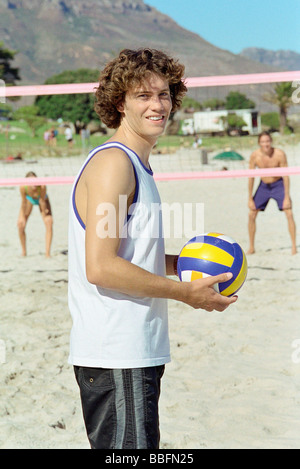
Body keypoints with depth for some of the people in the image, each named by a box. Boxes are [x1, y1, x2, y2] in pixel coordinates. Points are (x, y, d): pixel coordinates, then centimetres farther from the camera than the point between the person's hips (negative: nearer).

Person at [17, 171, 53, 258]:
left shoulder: (42, 187, -42)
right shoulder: (23, 187, -38)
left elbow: (42, 202, -29)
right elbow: (24, 203, -23)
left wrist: (44, 214, -16)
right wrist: (22, 217, -15)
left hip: (41, 199, -1)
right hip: (29, 199, 1)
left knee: (49, 223, -16)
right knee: (20, 224, -8)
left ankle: (47, 253, -11)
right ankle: (24, 251, 12)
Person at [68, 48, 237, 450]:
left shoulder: (135, 165, 17)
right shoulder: (113, 162, -14)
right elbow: (100, 267, -22)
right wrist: (186, 292, -15)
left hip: (136, 352, 10)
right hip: (116, 357, -10)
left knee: (138, 448, 17)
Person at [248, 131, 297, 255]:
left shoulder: (280, 154, -24)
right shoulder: (255, 156, -18)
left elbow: (286, 176, -17)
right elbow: (251, 177, -8)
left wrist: (287, 197, -18)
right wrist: (250, 199, -8)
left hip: (278, 185, -2)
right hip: (263, 185, 2)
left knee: (289, 213, -14)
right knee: (252, 214, -3)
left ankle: (294, 246, -4)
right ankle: (251, 247, 10)